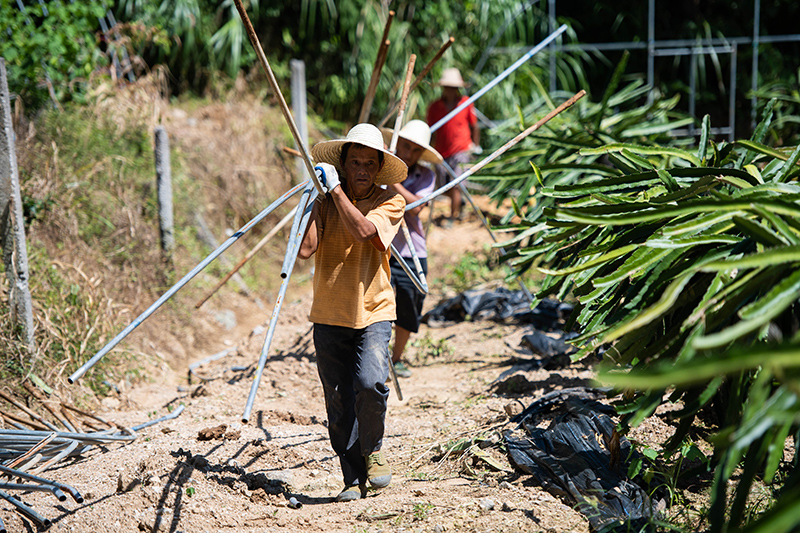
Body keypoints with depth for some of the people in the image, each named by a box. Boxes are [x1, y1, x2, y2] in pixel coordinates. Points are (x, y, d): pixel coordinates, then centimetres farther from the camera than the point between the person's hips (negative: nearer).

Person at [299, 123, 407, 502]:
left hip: (373, 314, -2)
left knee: (370, 383, -24)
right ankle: (354, 479, 16)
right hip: (329, 317, 2)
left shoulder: (390, 203, -1)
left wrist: (335, 189, -15)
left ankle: (373, 450, 3)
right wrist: (316, 197, -5)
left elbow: (362, 230, -21)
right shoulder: (325, 202, 5)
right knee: (339, 404, 3)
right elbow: (305, 249, -10)